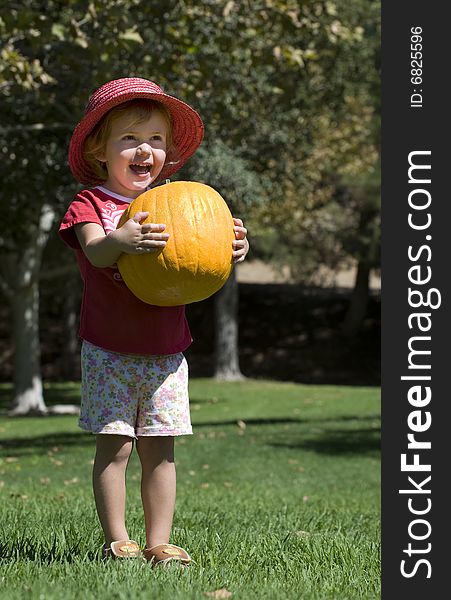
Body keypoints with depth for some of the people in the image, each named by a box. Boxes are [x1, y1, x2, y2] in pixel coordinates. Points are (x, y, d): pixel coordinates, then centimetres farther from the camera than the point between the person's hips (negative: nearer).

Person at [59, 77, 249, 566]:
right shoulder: (91, 204, -2)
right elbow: (95, 251, -22)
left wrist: (231, 249, -15)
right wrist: (119, 241, -44)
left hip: (165, 352, 4)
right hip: (109, 352, -3)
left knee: (159, 450, 5)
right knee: (114, 447, -4)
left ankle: (158, 543, 11)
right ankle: (117, 541, 6)